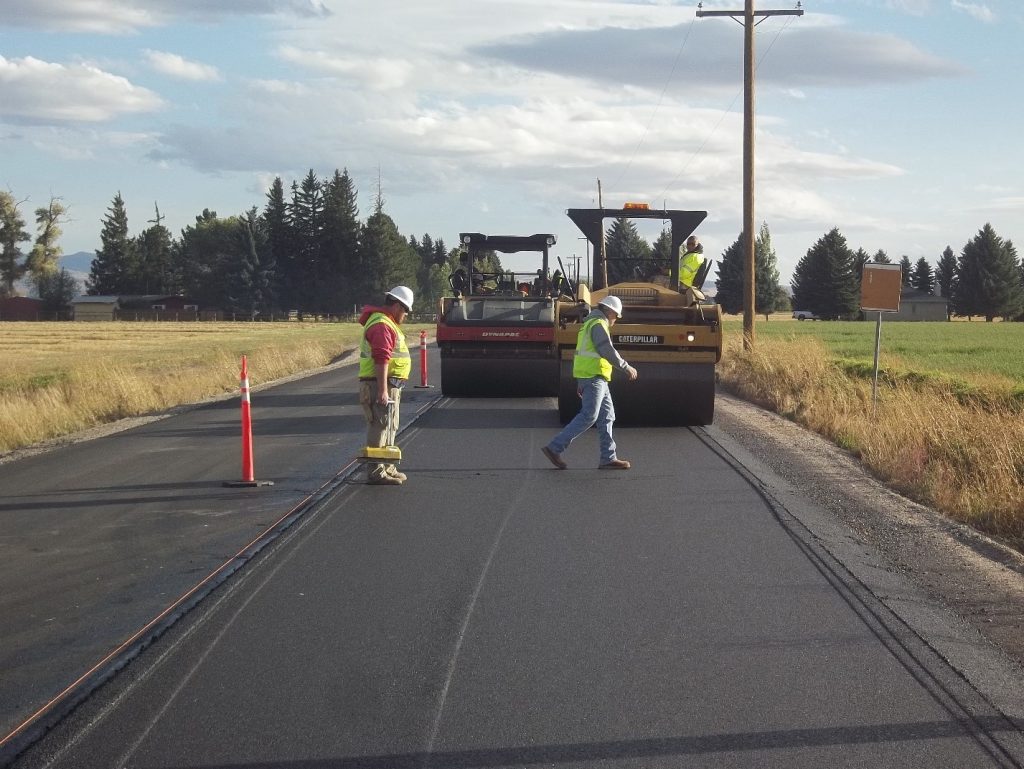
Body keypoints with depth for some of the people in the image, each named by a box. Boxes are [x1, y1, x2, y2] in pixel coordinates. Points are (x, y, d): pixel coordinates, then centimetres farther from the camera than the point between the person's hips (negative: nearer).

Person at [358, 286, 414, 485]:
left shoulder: (387, 323, 19)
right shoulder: (382, 325, -17)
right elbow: (381, 360, -24)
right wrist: (382, 390, -28)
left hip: (390, 386, 11)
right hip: (382, 386, -11)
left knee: (390, 429, 19)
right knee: (380, 429, -9)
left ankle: (387, 468, 28)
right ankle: (376, 472, -7)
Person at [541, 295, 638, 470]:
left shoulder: (589, 324, 22)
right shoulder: (598, 325, -10)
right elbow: (608, 351, -20)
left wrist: (581, 384, 25)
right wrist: (626, 367, -11)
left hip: (596, 378, 11)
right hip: (594, 376, -11)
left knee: (607, 416, 8)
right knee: (588, 416, -13)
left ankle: (608, 458, 6)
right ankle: (554, 448, -13)